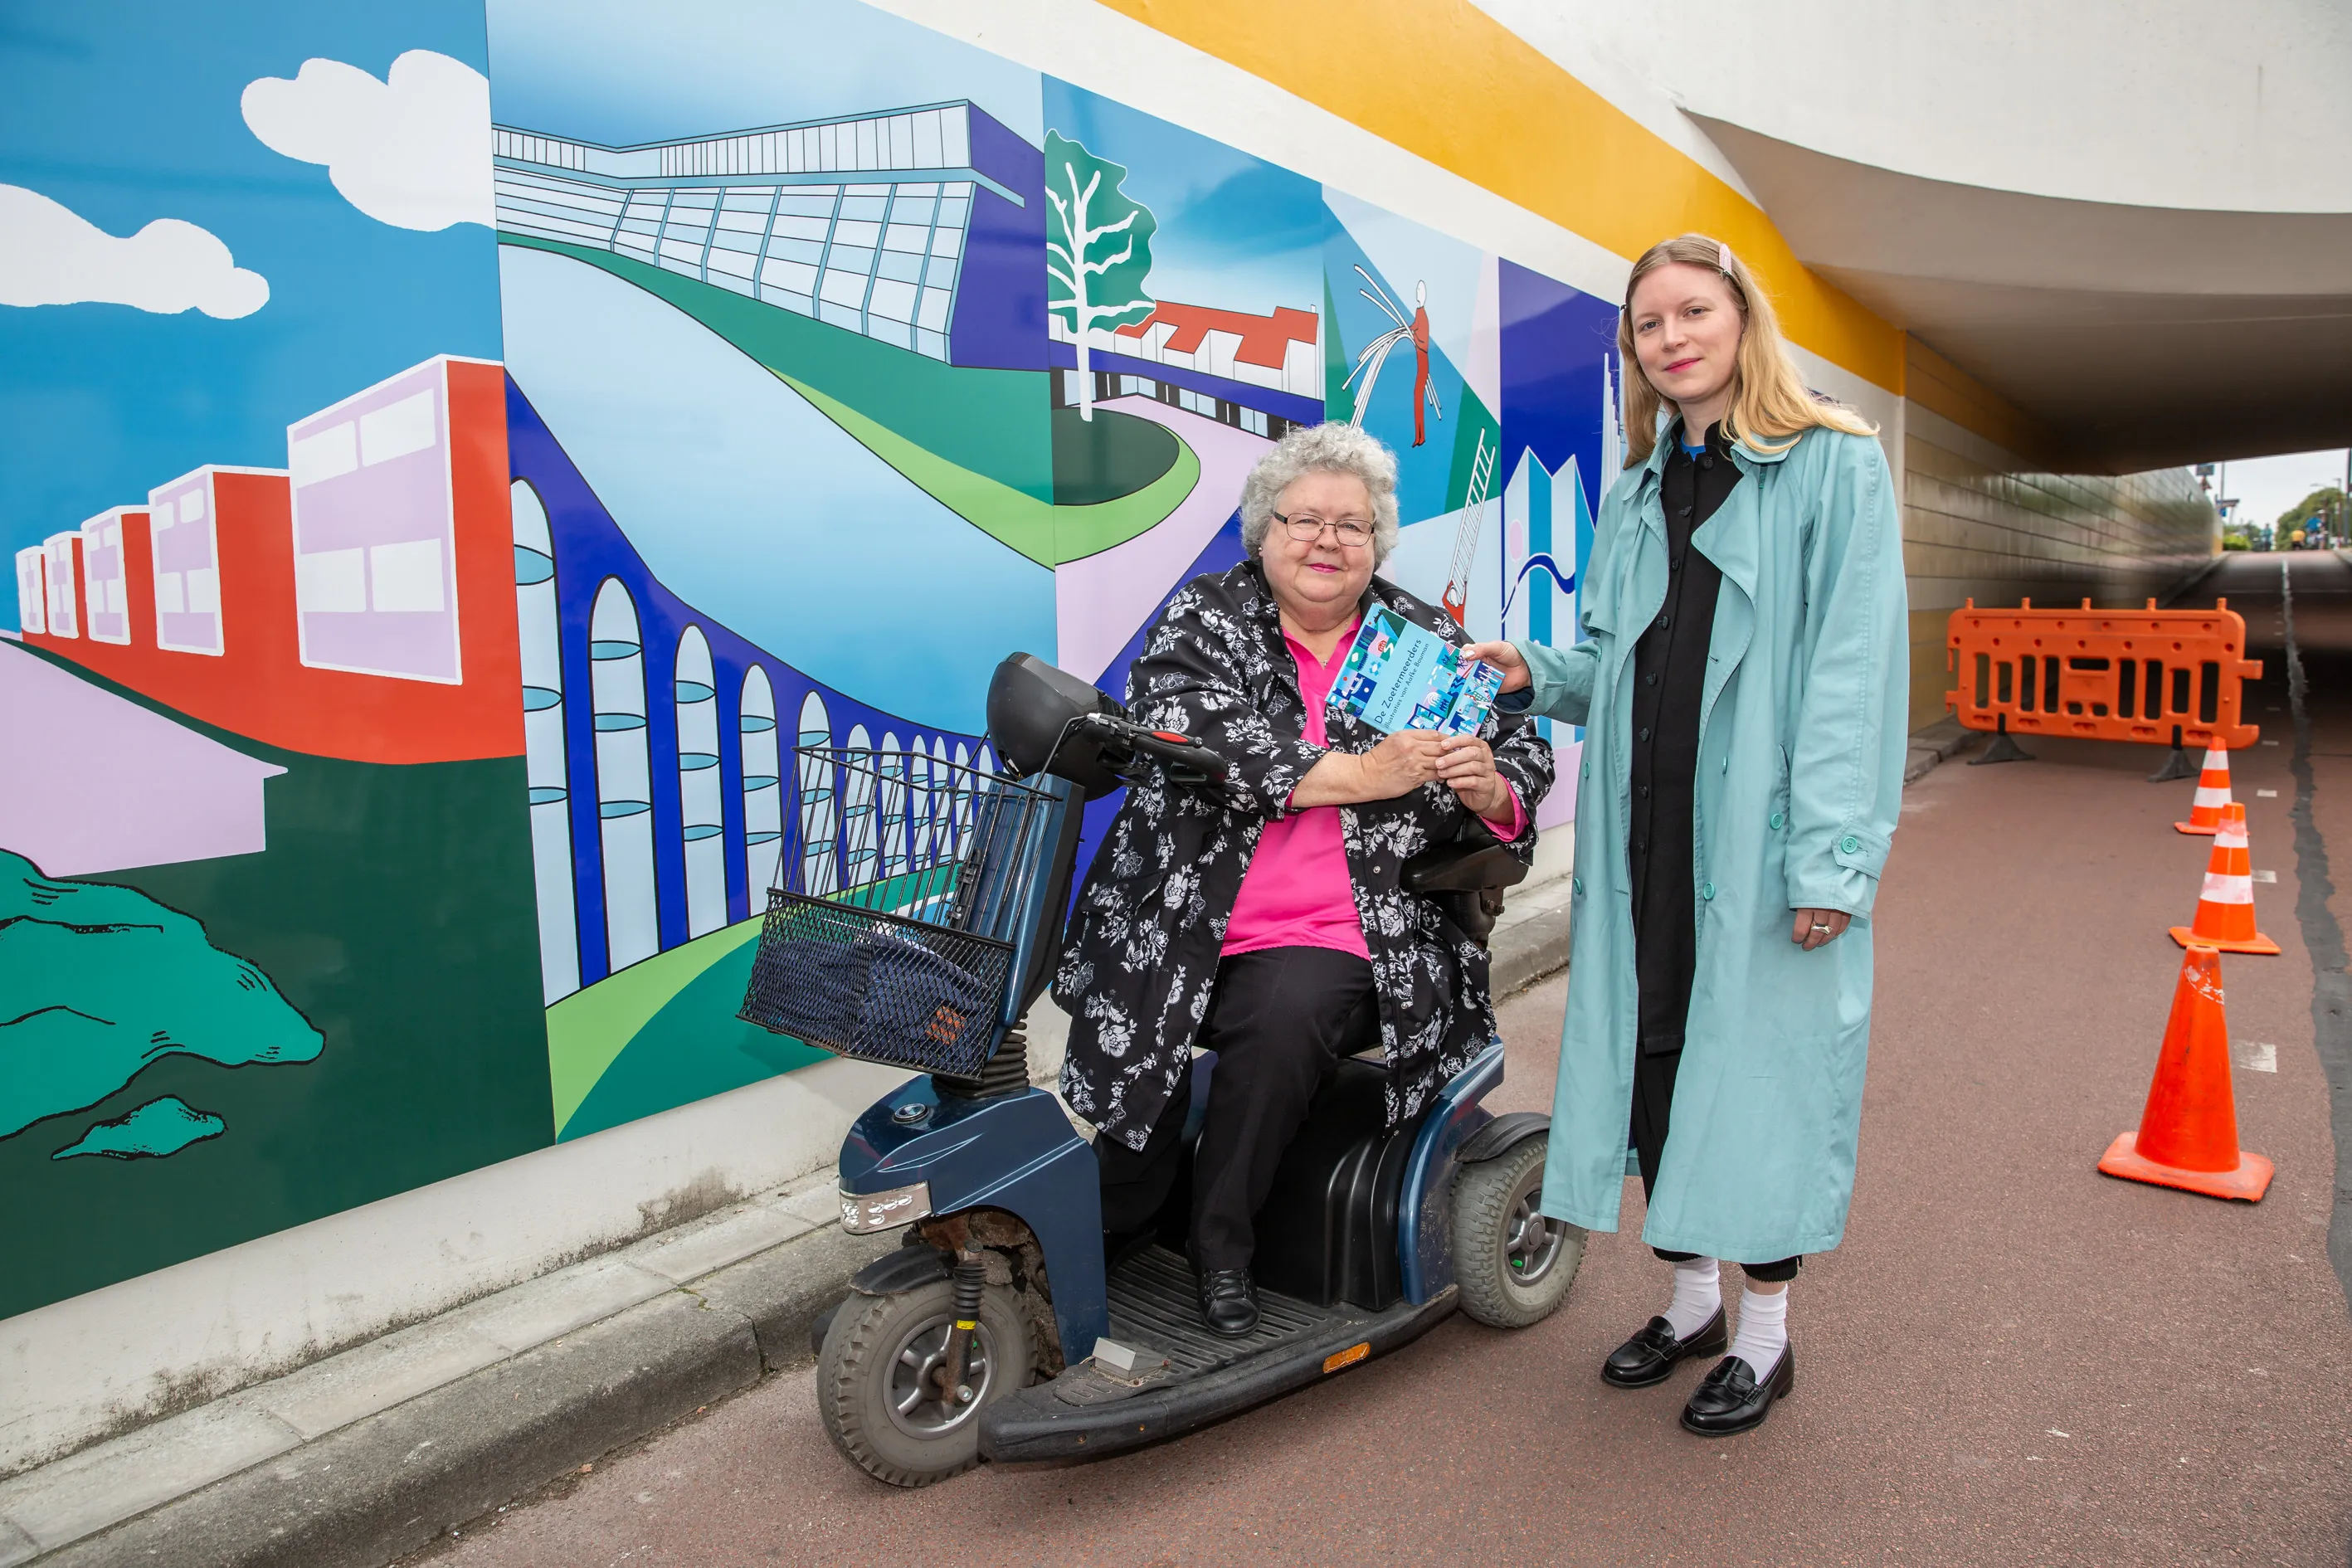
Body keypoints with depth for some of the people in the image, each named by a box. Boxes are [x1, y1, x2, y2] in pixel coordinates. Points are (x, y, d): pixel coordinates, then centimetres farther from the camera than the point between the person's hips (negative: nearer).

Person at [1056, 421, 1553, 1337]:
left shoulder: (1429, 644, 12)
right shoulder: (1204, 619, 6)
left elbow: (1524, 755, 15)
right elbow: (1183, 736, -13)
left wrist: (1491, 791, -12)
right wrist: (1358, 774, -19)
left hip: (1344, 941, 0)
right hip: (1181, 928, 1)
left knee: (1284, 1017, -30)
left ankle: (1221, 1249, -7)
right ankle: (1108, 1236, 12)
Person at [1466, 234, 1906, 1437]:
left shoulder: (1836, 468, -3)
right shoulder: (1634, 491, 16)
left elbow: (1854, 670, -11)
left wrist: (1833, 854, -18)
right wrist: (1538, 676, 0)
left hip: (1763, 835, -5)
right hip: (1645, 828, 6)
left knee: (1761, 1060, 2)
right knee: (1651, 1053, 11)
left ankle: (1764, 1335, 22)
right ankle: (1690, 1297, 30)